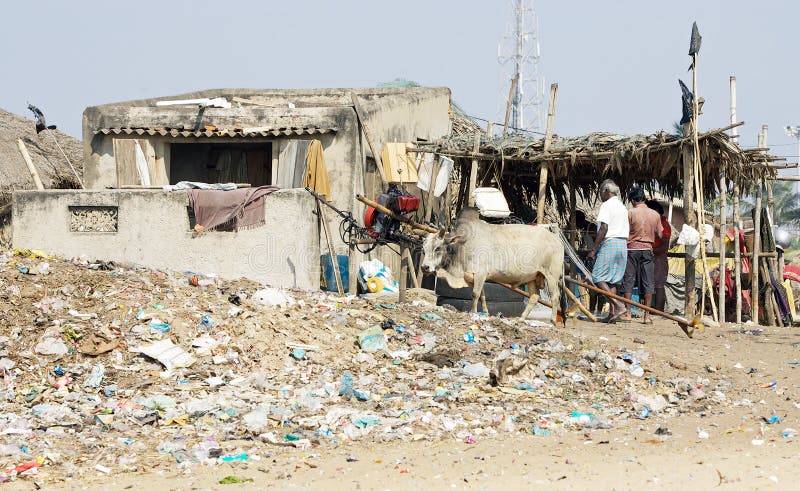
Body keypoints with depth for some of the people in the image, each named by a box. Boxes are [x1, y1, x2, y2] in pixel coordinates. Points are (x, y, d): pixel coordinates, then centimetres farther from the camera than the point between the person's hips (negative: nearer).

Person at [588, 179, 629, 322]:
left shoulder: (606, 205, -7)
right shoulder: (623, 207, 18)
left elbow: (604, 228, -16)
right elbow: (625, 231, 16)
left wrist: (594, 249, -14)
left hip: (609, 243, -8)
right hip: (623, 244, 8)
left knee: (598, 277, -6)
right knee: (612, 280, 10)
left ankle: (618, 305, -19)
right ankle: (613, 313, 4)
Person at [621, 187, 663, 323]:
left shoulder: (630, 213, -7)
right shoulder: (655, 215, 4)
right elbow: (659, 234, 9)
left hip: (632, 249, -3)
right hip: (647, 250, 3)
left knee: (628, 281, 4)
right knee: (647, 282, 3)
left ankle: (627, 313, 3)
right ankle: (647, 316, 1)